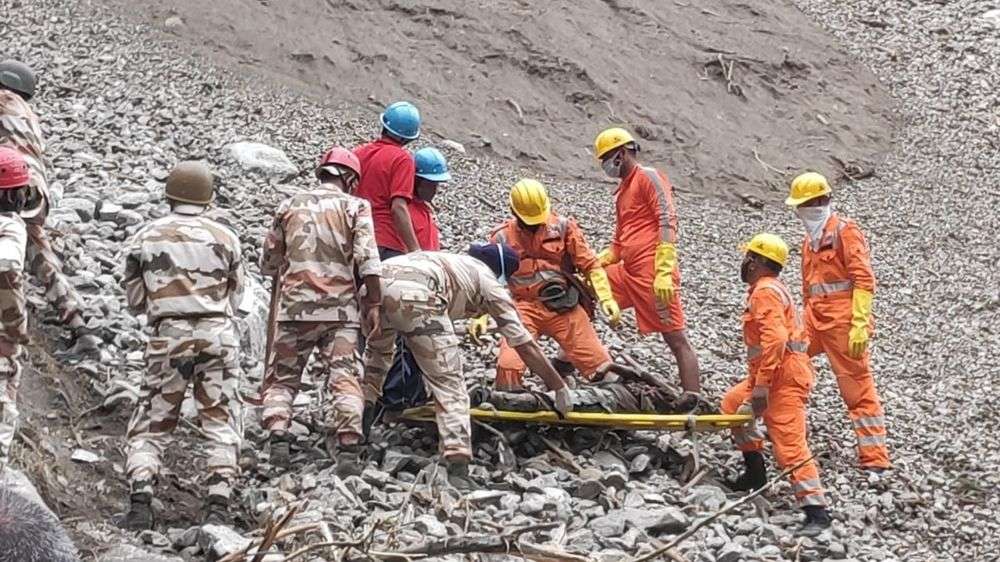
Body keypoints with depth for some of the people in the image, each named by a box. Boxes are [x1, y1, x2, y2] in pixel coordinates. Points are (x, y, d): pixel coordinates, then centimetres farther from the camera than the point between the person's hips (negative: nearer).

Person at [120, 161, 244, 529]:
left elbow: (135, 300, 10)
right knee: (220, 419, 6)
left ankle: (140, 503, -7)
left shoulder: (146, 237, 4)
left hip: (168, 334, 0)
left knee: (152, 422, 7)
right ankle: (218, 505, -3)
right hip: (219, 333, 0)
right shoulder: (224, 237, 5)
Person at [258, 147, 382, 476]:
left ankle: (278, 438, -8)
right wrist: (374, 303, -4)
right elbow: (367, 258, -8)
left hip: (294, 305, 2)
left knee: (281, 376, 10)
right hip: (341, 308, -2)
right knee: (345, 378, -1)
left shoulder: (290, 207, 12)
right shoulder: (355, 206, 4)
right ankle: (348, 451, -12)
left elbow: (268, 262, 17)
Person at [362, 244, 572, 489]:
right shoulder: (489, 281, 24)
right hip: (415, 294, -6)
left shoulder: (454, 263, 42)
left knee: (377, 351, 38)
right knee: (449, 381, 0)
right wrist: (560, 388, 30)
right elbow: (525, 345, 22)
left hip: (379, 278, 6)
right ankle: (458, 467, -11)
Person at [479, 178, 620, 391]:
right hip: (524, 307, -1)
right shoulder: (503, 237, 6)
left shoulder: (563, 227, 5)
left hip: (563, 307, 1)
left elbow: (590, 264, 6)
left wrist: (606, 298, -7)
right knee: (508, 366, -20)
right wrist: (480, 316, -6)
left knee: (599, 365, -4)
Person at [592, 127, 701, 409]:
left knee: (676, 339, -8)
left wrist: (664, 273, -22)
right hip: (628, 273, 9)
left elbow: (668, 222, -15)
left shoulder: (649, 177, -3)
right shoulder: (623, 191, 24)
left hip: (653, 273, -9)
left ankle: (692, 402, -9)